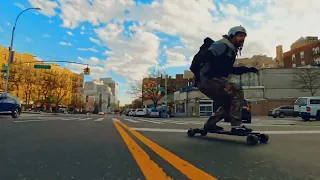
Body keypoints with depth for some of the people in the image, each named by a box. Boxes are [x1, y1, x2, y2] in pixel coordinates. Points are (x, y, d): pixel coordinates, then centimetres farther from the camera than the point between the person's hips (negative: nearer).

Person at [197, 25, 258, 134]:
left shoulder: (231, 50, 25)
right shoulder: (223, 45, -6)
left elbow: (230, 70, 29)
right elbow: (206, 56, -22)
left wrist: (248, 69, 22)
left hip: (209, 81, 11)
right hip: (207, 79, -11)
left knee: (228, 103, 17)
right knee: (237, 91, -16)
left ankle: (209, 124, 20)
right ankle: (236, 126, -13)